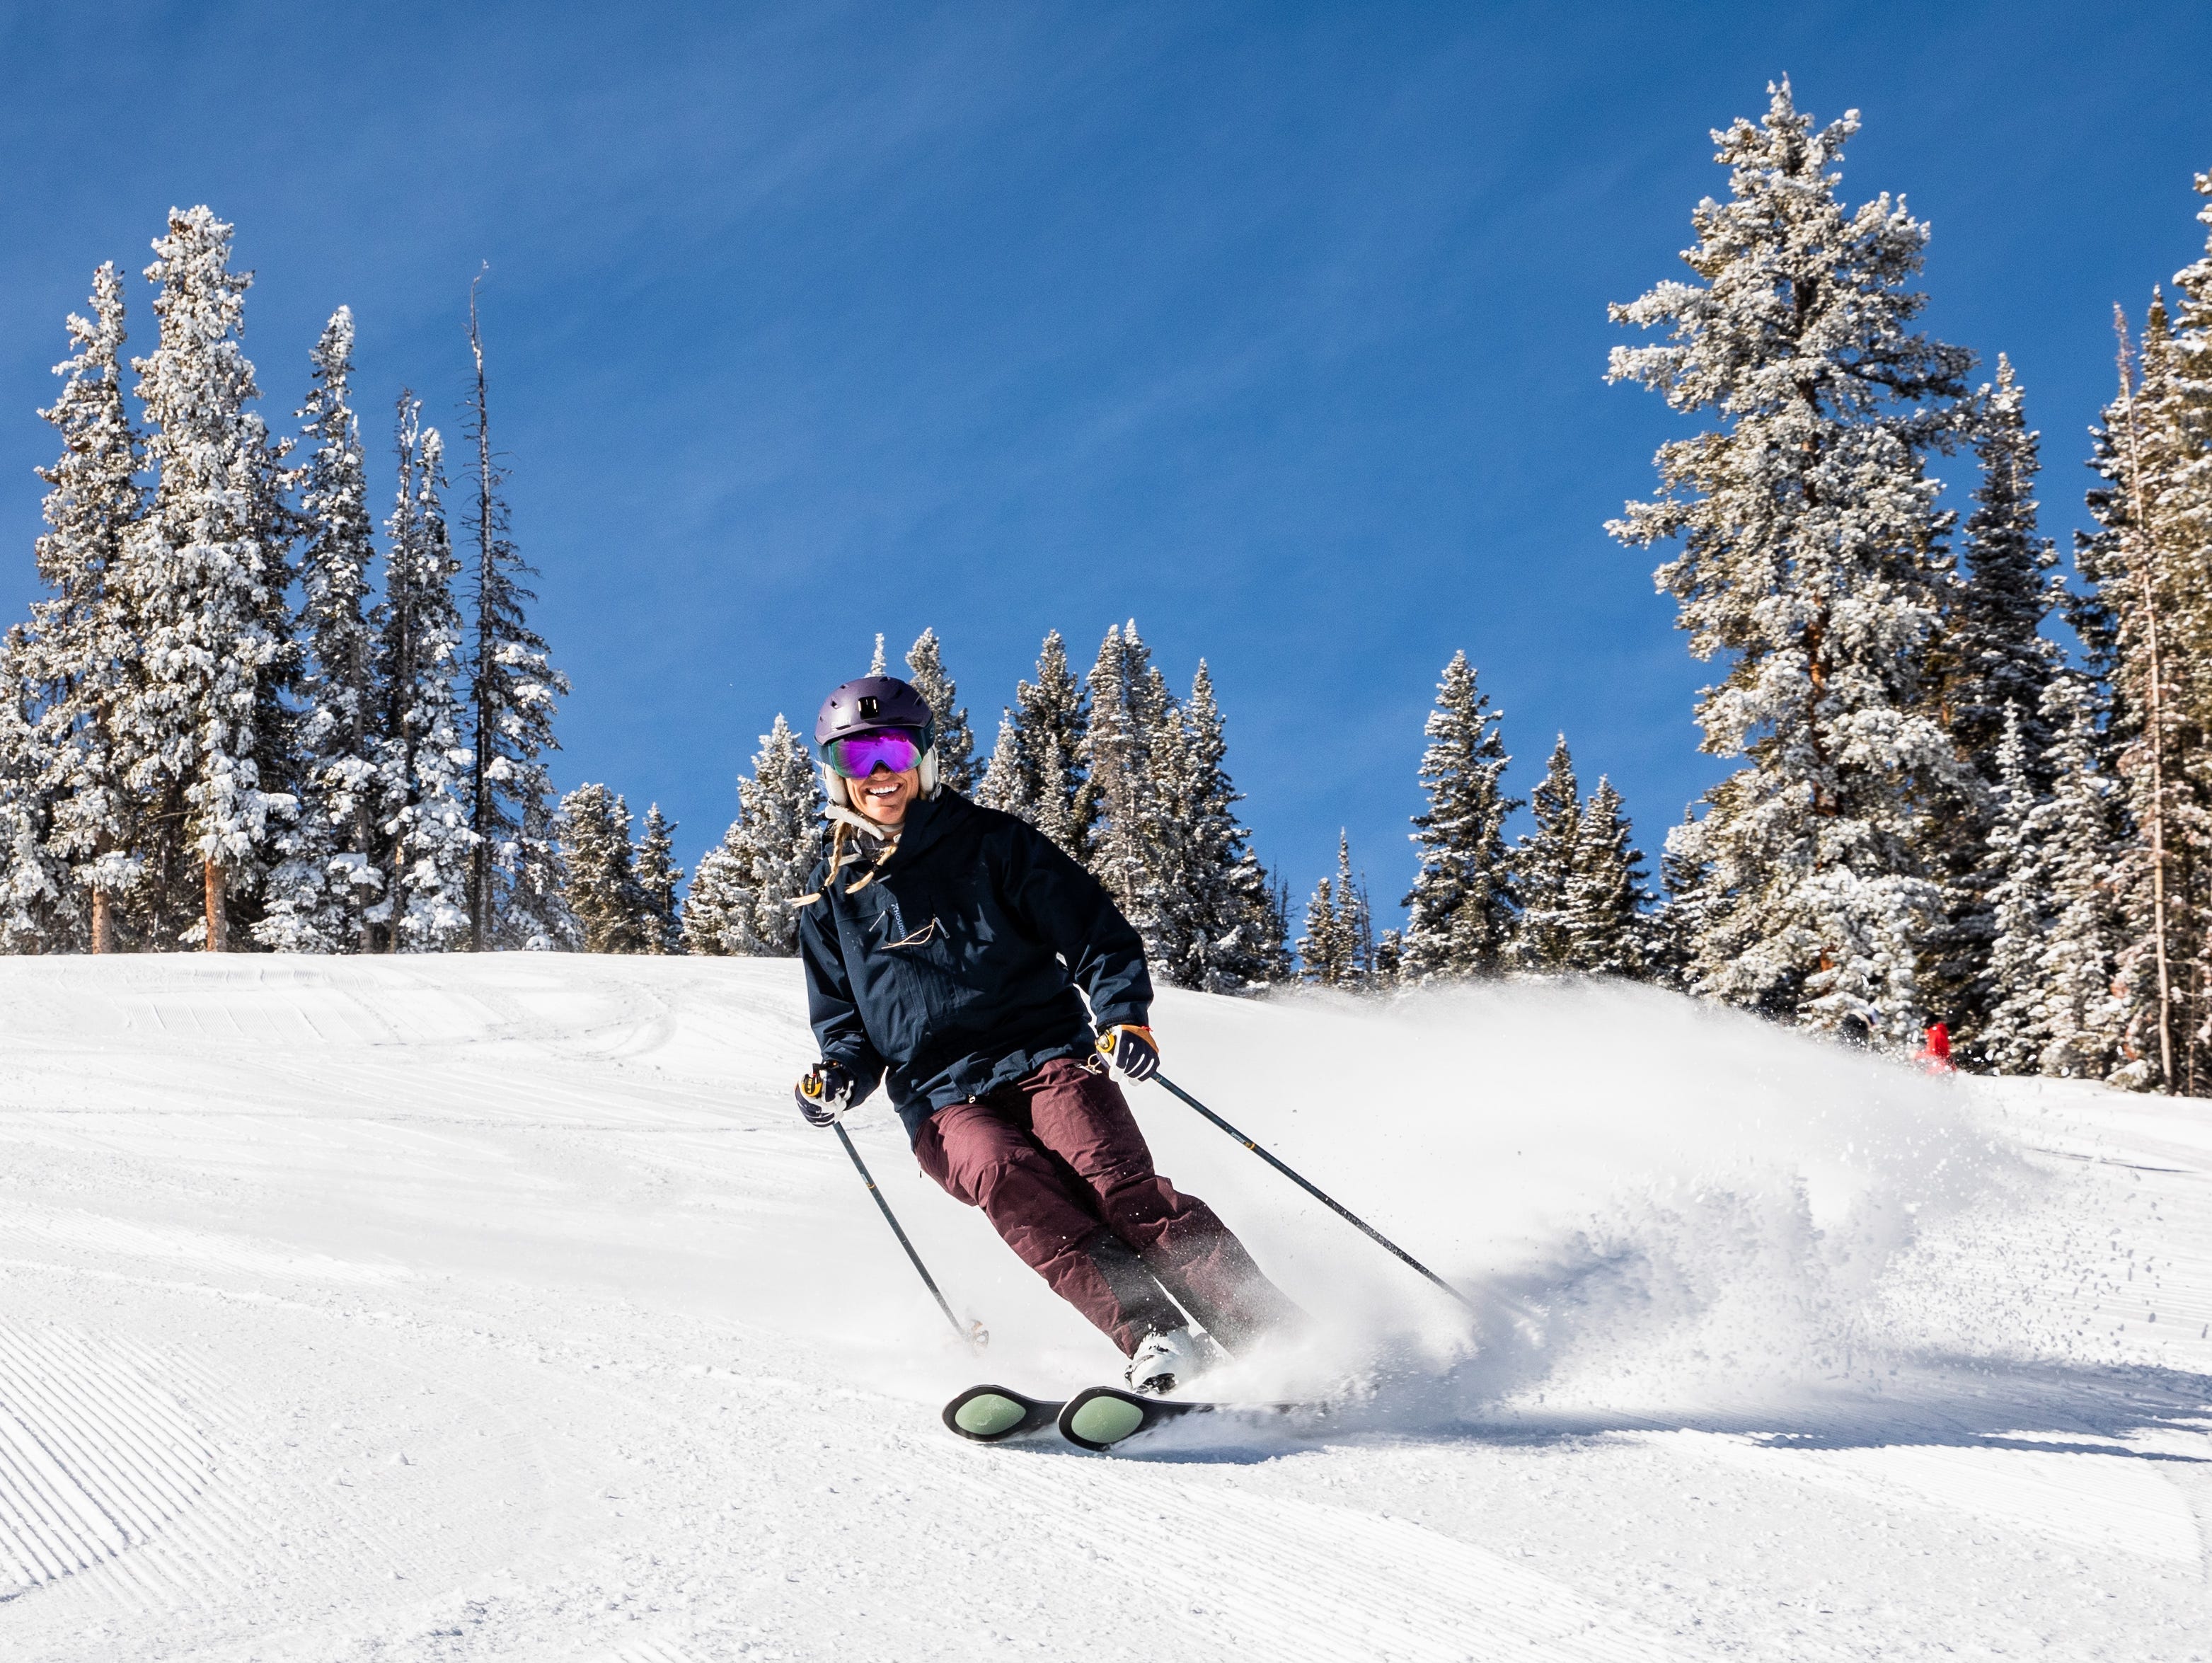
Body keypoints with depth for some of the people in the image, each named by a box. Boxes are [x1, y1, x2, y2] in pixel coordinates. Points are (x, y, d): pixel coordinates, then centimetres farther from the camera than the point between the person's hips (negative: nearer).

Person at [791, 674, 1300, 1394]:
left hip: (1048, 1059, -1)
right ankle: (1152, 1341, -42)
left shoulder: (990, 842, 9)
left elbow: (1095, 930, 6)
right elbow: (843, 1024, 24)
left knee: (1117, 1182, -26)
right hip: (945, 1101, 1)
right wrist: (839, 1077, 0)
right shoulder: (830, 900, 16)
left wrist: (1124, 1013, -13)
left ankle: (1276, 1338, -31)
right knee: (1011, 1184, -31)